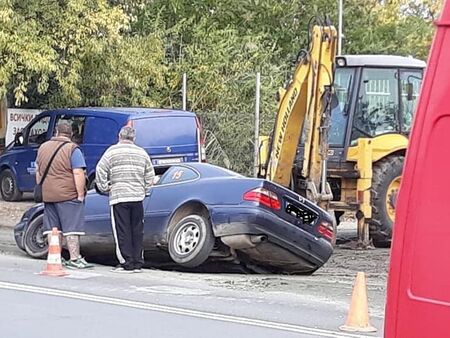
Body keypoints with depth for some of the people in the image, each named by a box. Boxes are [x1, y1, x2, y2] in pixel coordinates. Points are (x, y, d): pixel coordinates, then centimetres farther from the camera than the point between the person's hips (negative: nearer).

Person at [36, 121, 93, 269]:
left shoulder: (43, 147, 11)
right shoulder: (72, 149, -10)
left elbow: (38, 171, 20)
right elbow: (78, 174, -17)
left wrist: (42, 188, 27)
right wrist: (80, 195, -13)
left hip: (47, 195, 6)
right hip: (68, 195, -6)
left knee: (52, 228, 11)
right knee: (72, 228, -4)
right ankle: (75, 259, -7)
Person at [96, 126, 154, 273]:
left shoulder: (112, 151, 0)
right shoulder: (142, 153, 12)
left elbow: (100, 171, -6)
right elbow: (150, 176, 15)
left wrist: (104, 188, 4)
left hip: (118, 197, -4)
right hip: (138, 197, 4)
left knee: (122, 232, -2)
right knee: (137, 231, 9)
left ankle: (127, 263, -4)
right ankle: (138, 263, 11)